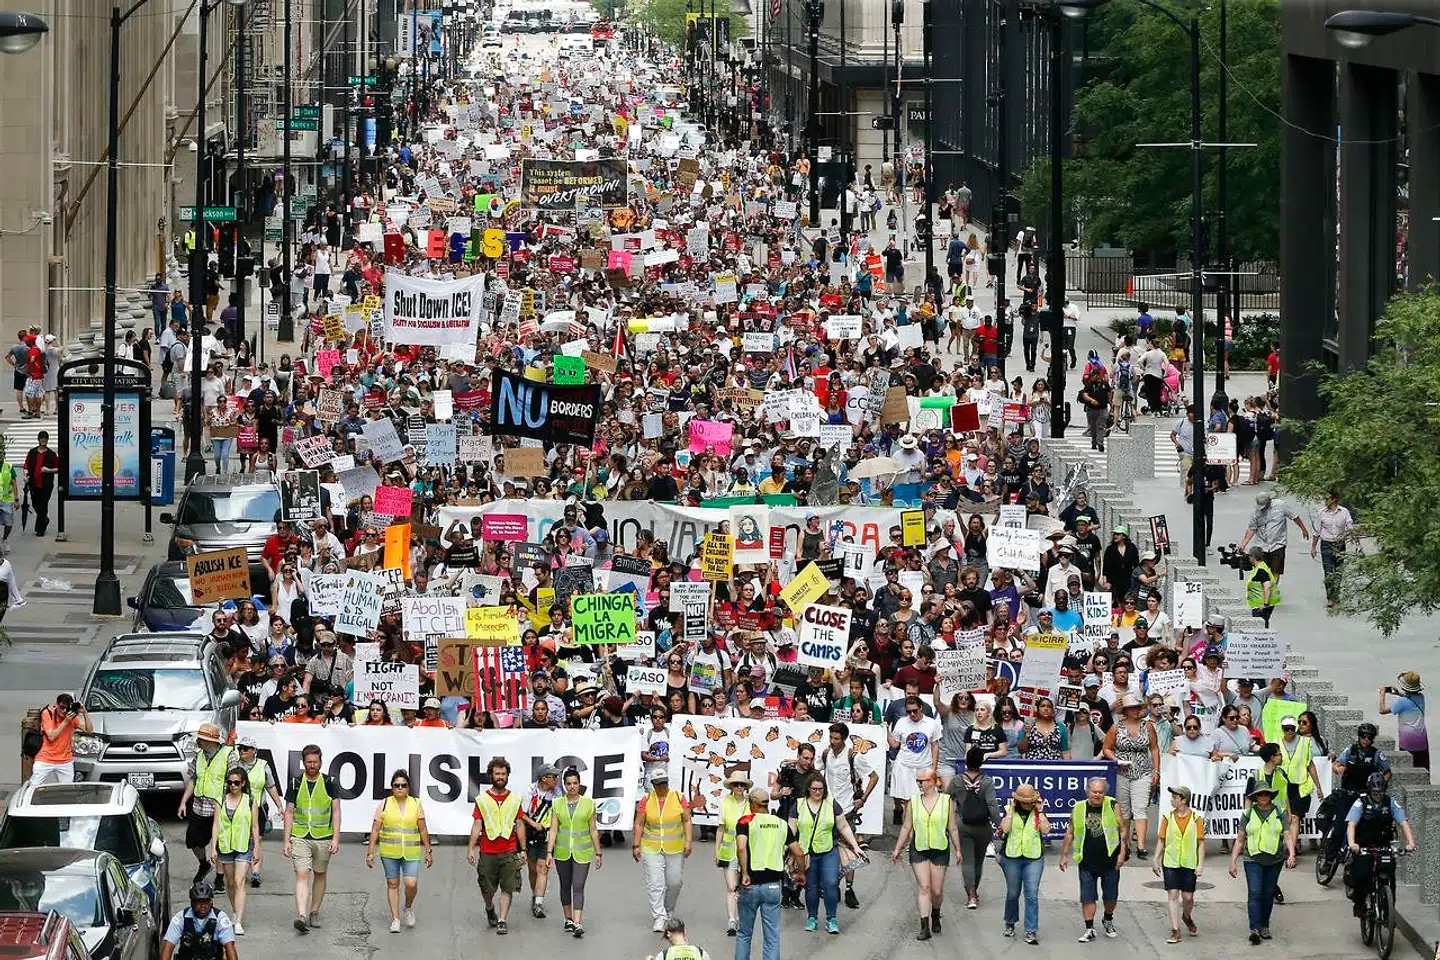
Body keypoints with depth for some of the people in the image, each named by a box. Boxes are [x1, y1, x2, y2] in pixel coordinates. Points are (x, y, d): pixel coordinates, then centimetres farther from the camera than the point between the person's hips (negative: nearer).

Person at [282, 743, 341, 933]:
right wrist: (287, 841, 1)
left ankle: (314, 913, 25)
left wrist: (336, 838, -7)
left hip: (323, 838, 1)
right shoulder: (296, 783, 3)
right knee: (302, 875, -12)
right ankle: (301, 916, -23)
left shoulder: (328, 782, 0)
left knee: (319, 875, 11)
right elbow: (289, 813, 6)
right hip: (300, 837, -1)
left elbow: (336, 812, 1)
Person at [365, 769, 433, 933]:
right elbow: (375, 830, 2)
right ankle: (395, 919, 11)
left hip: (411, 853, 0)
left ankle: (408, 908, 19)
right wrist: (370, 852, -2)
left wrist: (428, 851, 6)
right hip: (389, 852, 0)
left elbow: (423, 830, 8)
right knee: (392, 884, 3)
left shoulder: (416, 804, 5)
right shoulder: (384, 805, 2)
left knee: (411, 883, -10)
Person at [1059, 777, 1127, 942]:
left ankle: (1108, 920, 36)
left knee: (1111, 896, 11)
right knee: (1087, 897, 0)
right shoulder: (1078, 809, 3)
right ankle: (1089, 929, 8)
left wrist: (1122, 853, -7)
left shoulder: (1112, 806, -2)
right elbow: (1070, 833, 11)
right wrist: (1064, 855, 10)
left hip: (1110, 860, -1)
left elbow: (1123, 829, 1)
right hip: (1087, 862, 1)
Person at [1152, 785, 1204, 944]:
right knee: (1172, 894, -5)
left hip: (1189, 864, -1)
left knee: (1188, 897, 5)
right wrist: (1155, 860, 4)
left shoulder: (1196, 819, -1)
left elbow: (1201, 843, 1)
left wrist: (1201, 864, -5)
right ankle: (1175, 931, -3)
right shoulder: (1168, 818, 3)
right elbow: (1161, 840, 8)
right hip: (1170, 863, 1)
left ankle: (1187, 917, 37)